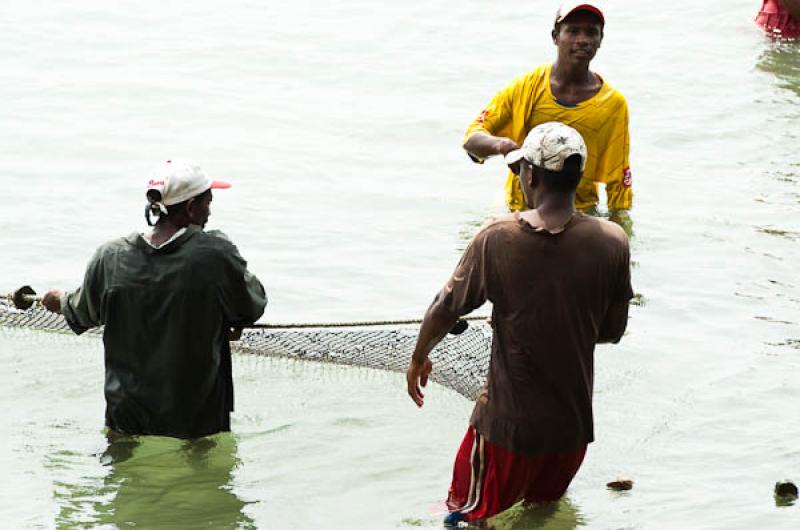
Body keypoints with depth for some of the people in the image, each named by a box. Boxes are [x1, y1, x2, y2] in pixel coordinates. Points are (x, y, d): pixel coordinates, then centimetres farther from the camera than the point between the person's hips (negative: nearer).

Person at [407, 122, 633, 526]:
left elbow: (444, 311, -5)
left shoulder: (496, 239, -16)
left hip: (510, 421, -2)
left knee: (468, 516, 16)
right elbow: (613, 330, 0)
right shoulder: (611, 242, -12)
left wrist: (418, 358, 14)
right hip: (574, 419, 3)